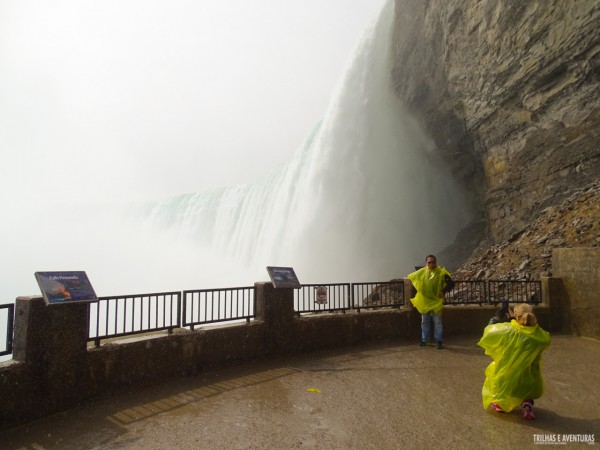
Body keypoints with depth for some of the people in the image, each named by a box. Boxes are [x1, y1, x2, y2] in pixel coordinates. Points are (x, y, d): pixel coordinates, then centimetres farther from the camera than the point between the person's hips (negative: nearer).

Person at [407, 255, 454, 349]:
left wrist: (443, 291, -18)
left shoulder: (441, 272, -9)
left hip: (436, 302, -4)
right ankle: (424, 340, 24)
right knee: (425, 322, 13)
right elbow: (411, 277, 17)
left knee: (437, 323, 1)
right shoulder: (421, 272, 2)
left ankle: (439, 341, 10)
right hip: (424, 301, 4)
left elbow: (451, 283, -8)